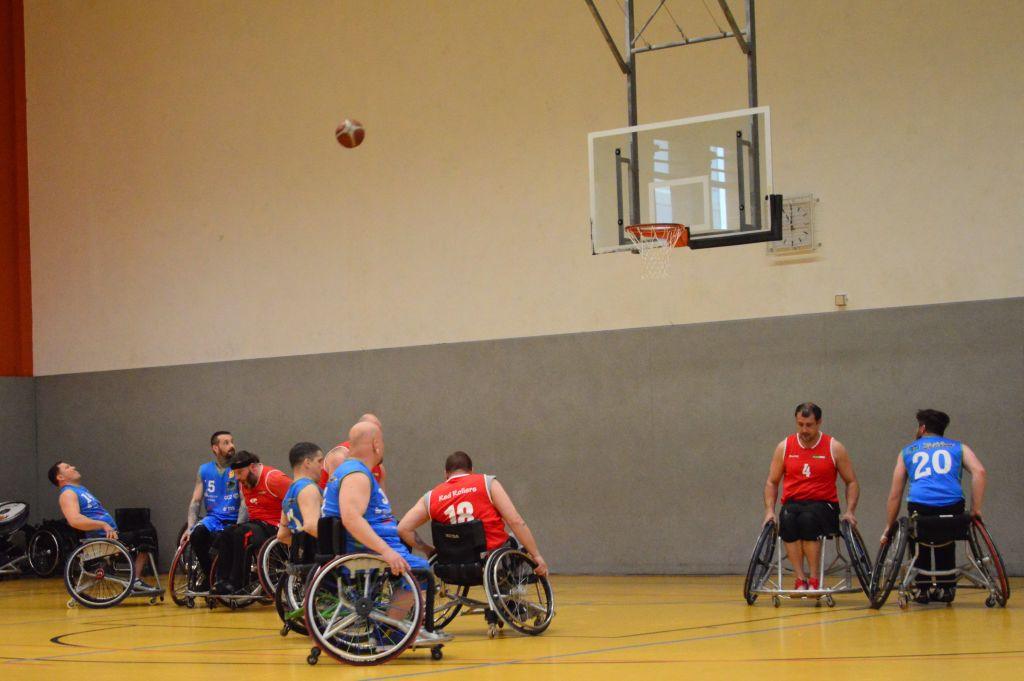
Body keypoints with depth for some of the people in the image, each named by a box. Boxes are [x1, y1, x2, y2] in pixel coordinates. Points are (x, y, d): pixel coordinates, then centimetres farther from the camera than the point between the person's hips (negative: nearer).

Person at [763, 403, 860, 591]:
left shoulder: (834, 448, 3)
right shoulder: (784, 447, 8)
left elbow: (852, 482, 9)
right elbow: (772, 482, 15)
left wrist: (849, 511, -5)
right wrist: (769, 510, 0)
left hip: (823, 504, -2)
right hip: (793, 503, 2)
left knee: (808, 519, -37)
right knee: (788, 521, -35)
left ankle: (814, 580, -28)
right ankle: (801, 579, -32)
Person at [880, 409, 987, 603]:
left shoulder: (907, 451, 26)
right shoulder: (958, 447, 24)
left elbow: (894, 496, 24)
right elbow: (979, 472, 4)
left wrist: (888, 529, 30)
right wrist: (976, 509, 5)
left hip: (919, 507, 0)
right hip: (952, 506, 1)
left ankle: (923, 589, 23)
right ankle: (946, 587, 27)